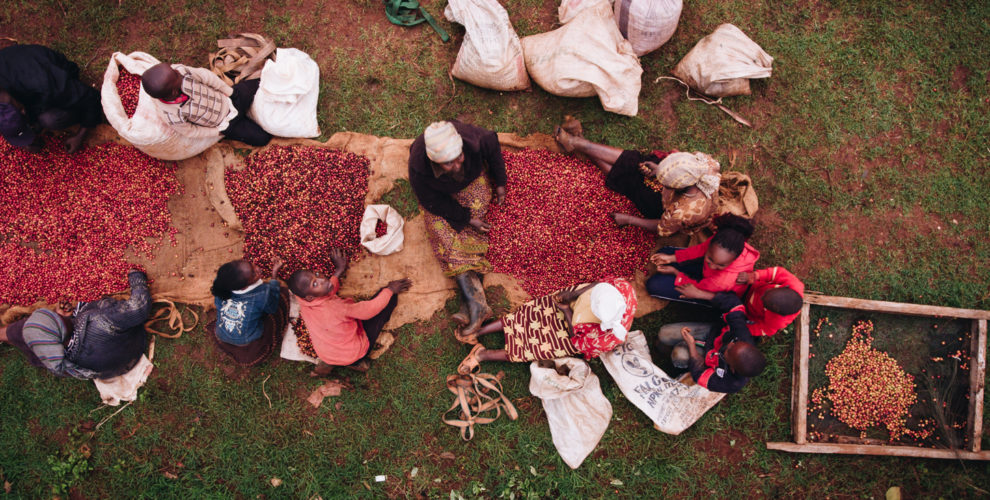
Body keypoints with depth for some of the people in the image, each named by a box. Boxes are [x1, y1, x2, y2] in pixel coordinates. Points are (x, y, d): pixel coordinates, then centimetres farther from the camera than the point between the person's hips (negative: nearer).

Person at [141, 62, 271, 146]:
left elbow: (205, 75, -12)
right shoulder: (172, 116, -38)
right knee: (262, 138, 4)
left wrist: (230, 91, -5)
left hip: (228, 98, 3)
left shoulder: (179, 70, -32)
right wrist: (219, 131, -8)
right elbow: (190, 131, -17)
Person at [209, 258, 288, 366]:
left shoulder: (219, 283, -25)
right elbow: (273, 309, -11)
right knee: (282, 291, -1)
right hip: (248, 342, -4)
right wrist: (274, 274, -11)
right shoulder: (263, 294, -37)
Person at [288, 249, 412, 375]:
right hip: (352, 356, -7)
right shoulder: (334, 308, -38)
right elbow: (369, 310, -25)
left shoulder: (304, 302, -15)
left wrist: (338, 271, 16)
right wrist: (390, 289, -11)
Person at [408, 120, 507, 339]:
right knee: (441, 229, -21)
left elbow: (492, 144, -10)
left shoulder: (473, 139, -35)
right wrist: (466, 218, -21)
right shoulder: (418, 168, -37)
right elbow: (432, 202, -21)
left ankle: (470, 305, -22)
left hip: (473, 182, 1)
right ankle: (475, 302, -27)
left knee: (472, 233, -17)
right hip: (442, 195, -1)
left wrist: (500, 183, -1)